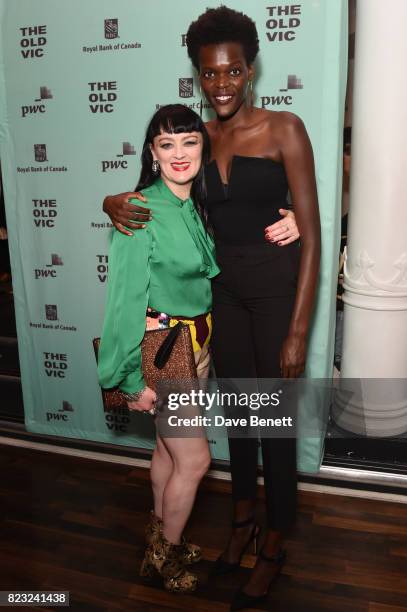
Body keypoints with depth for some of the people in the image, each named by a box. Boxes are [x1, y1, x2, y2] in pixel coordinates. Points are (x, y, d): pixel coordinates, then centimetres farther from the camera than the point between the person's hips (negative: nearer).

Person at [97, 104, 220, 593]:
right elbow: (128, 298, -19)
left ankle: (160, 540, 42)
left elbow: (207, 275, 9)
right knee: (194, 459, 3)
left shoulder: (195, 209, 5)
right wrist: (136, 378, -16)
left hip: (194, 345, 7)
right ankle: (166, 554, 29)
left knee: (169, 447, 20)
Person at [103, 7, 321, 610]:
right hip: (224, 285, 5)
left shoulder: (284, 129, -9)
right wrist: (117, 203, -10)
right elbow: (157, 195, 15)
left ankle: (274, 545, 30)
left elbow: (311, 235, -14)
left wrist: (297, 331, -18)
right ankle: (244, 519, 41)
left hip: (278, 282, -5)